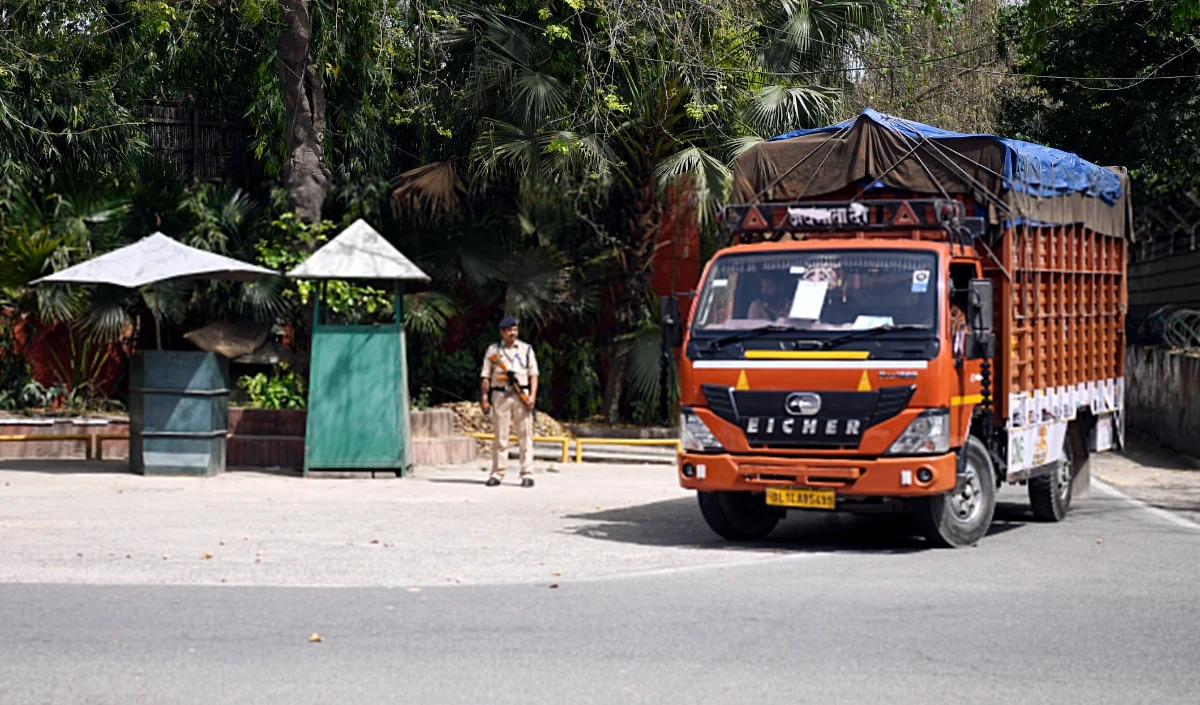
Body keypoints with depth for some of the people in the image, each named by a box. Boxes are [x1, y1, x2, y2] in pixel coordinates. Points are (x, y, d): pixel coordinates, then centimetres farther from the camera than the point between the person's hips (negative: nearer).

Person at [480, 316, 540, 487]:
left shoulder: (526, 349, 10)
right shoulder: (493, 350, 9)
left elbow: (533, 374, 6)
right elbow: (485, 377, 7)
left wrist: (532, 395, -7)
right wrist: (484, 398, -1)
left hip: (522, 396, 0)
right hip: (500, 395, 0)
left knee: (525, 436, -3)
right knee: (499, 436, 2)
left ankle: (527, 474, -1)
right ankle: (497, 473, 8)